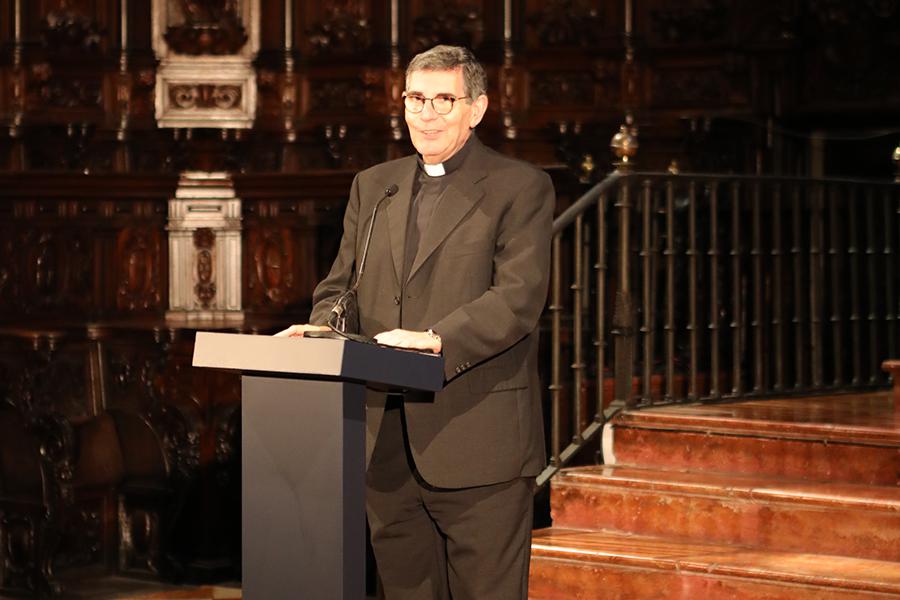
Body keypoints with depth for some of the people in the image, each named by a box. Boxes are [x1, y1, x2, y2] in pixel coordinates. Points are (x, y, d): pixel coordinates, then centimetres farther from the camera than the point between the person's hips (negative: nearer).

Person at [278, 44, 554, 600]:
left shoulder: (520, 188, -1)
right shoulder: (373, 186, 17)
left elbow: (519, 297, -13)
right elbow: (341, 284, 18)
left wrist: (436, 340, -27)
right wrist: (321, 330, -5)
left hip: (478, 444, -5)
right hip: (387, 445, 6)